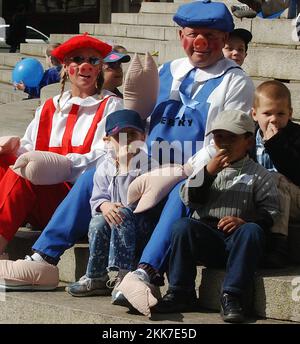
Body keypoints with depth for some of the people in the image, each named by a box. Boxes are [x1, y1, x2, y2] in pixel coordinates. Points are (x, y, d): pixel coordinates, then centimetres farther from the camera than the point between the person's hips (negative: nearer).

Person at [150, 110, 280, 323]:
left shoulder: (259, 176, 10)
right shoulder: (206, 167, 19)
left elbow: (270, 212, 0)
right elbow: (189, 199, 5)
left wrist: (245, 222, -19)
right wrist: (208, 172, -8)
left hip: (238, 241, -2)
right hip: (206, 238, 2)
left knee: (252, 231, -34)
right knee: (183, 226, -26)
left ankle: (231, 297, -34)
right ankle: (180, 293, -21)